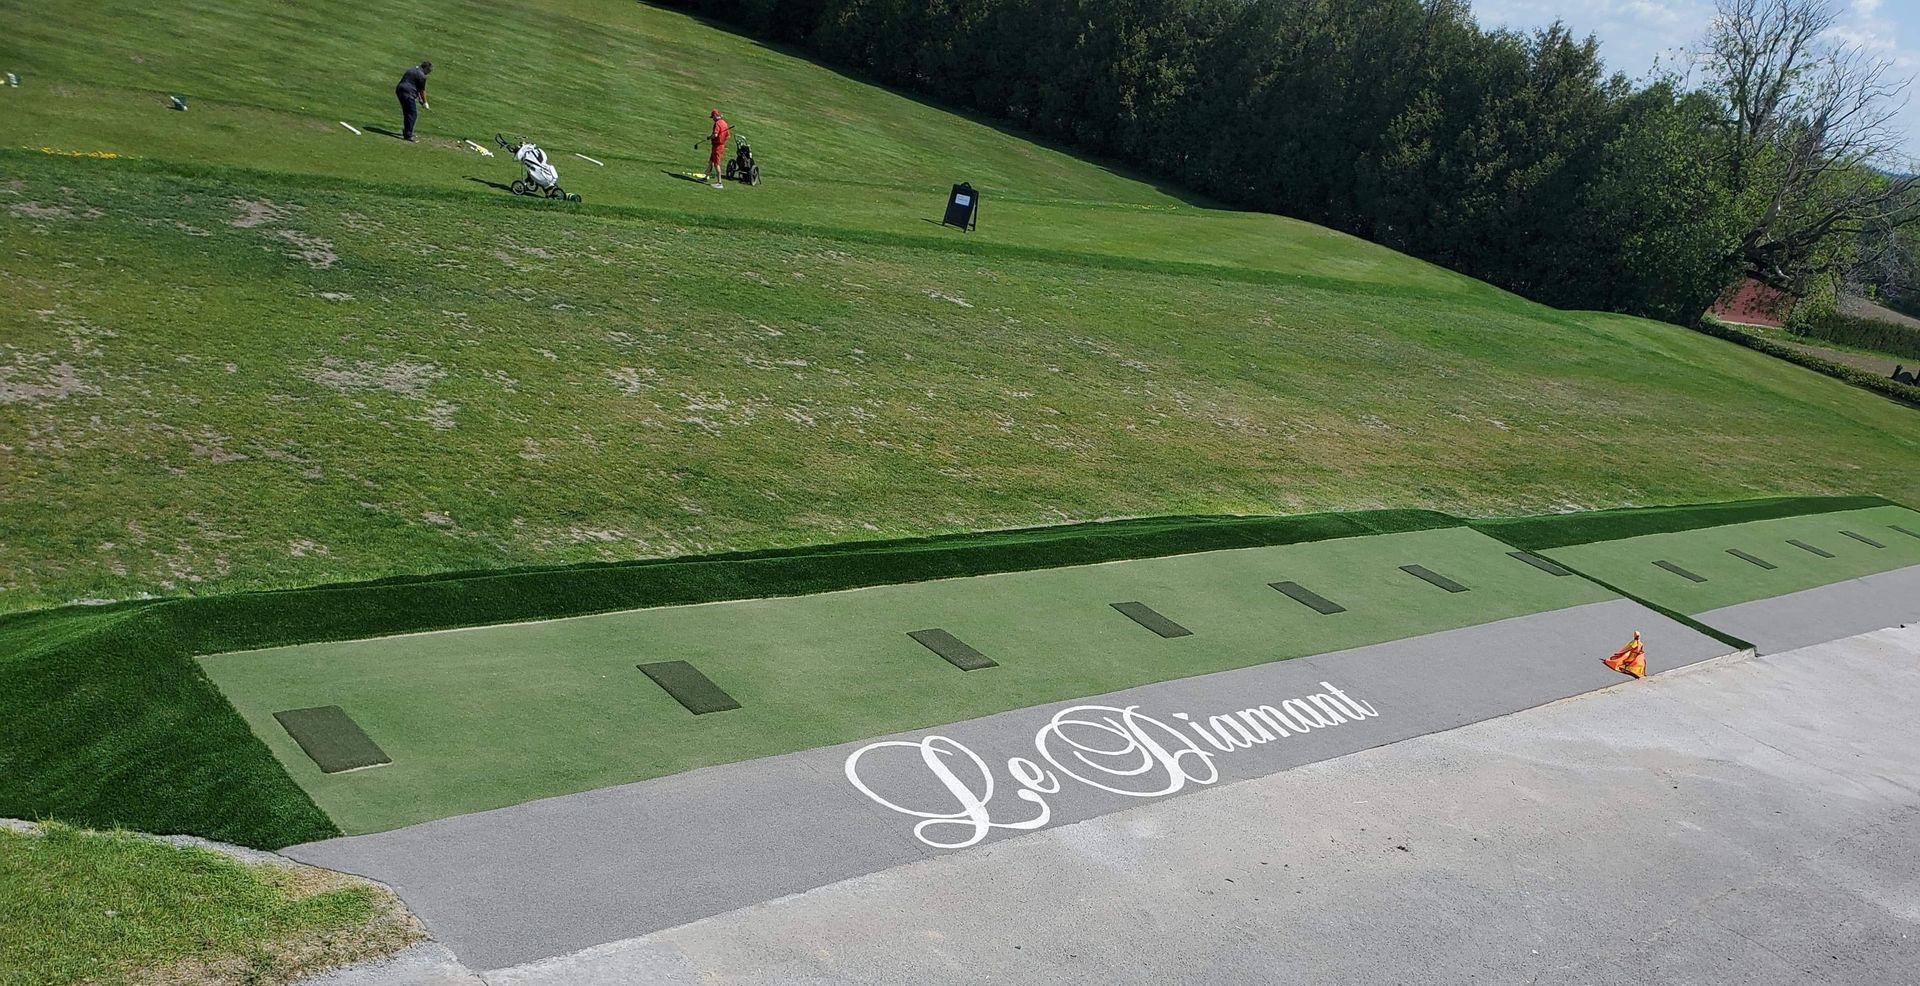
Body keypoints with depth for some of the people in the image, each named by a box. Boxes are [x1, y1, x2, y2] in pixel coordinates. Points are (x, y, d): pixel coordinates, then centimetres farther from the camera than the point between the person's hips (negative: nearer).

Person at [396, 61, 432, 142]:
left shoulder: (412, 70, 20)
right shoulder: (422, 76, -10)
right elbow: (422, 90, -3)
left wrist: (419, 98, 25)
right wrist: (425, 102, 9)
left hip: (399, 90, 10)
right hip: (408, 93, -10)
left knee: (407, 113, 20)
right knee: (412, 114, -6)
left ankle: (406, 132, 30)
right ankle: (407, 135, -10)